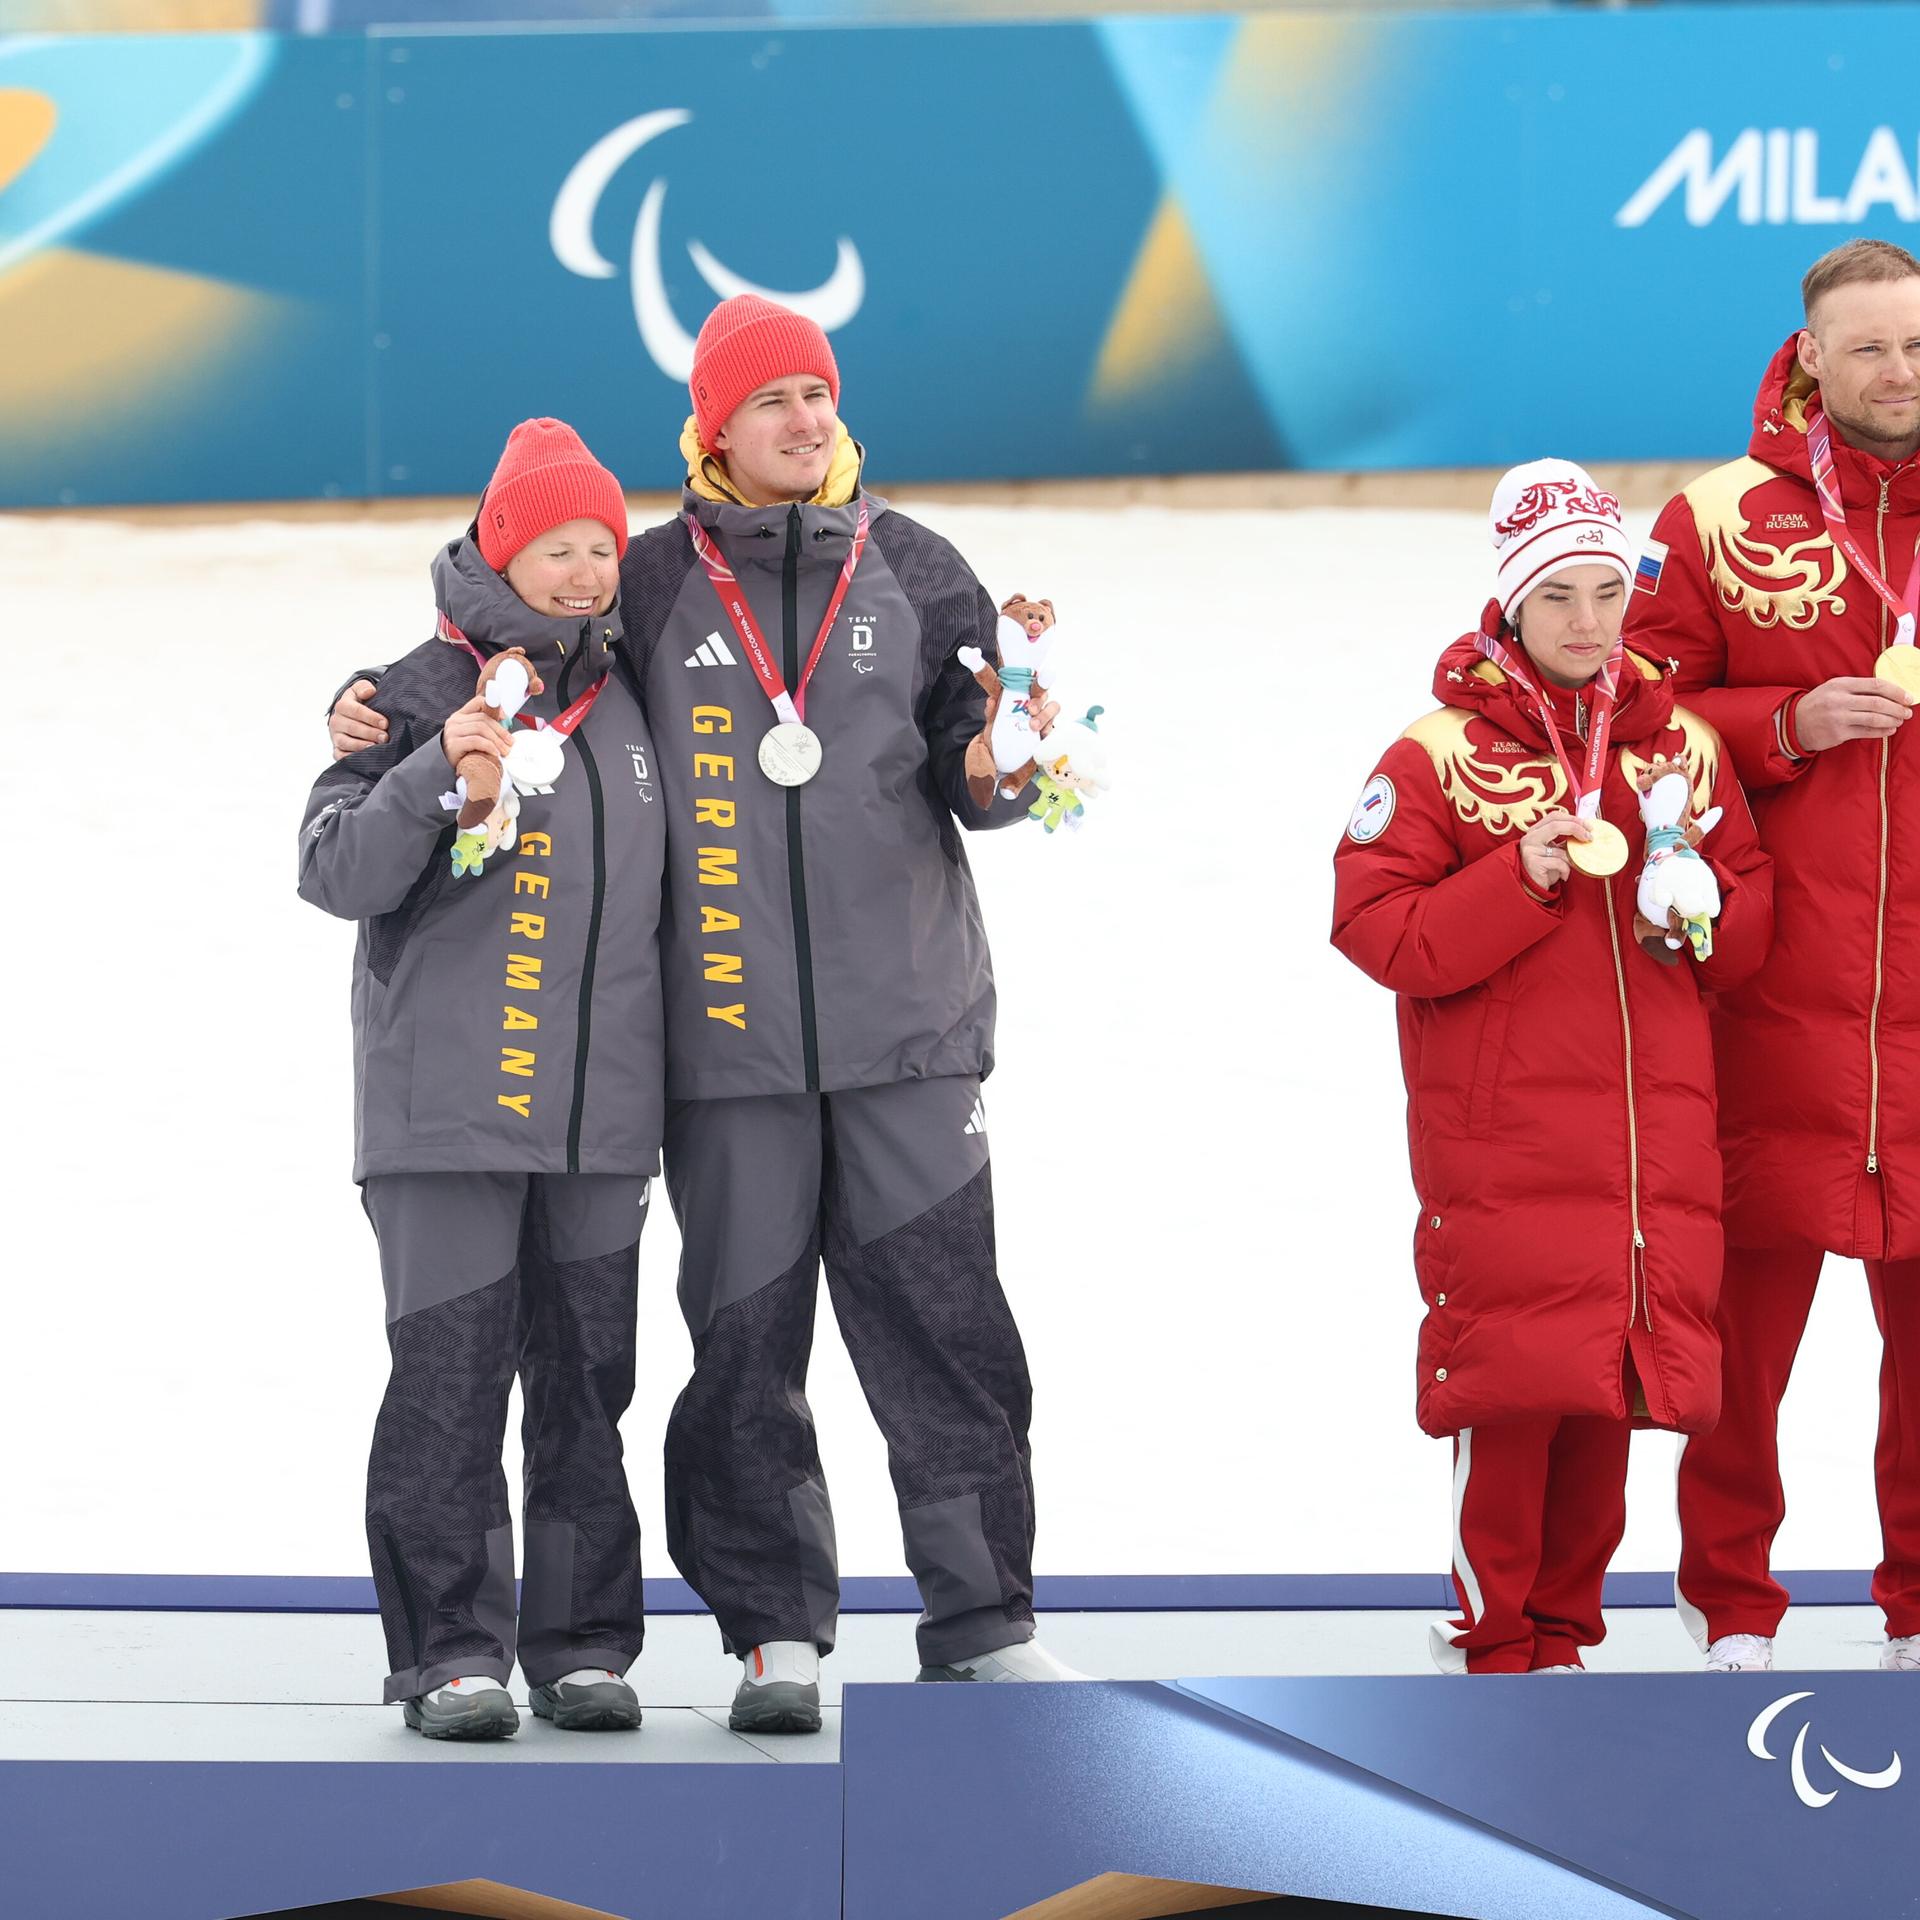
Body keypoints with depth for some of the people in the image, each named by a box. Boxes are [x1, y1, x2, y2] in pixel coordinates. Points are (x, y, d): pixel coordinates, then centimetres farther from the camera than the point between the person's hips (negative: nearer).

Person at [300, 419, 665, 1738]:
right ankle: (455, 1652, -3)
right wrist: (435, 774, -25)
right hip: (447, 1108, -5)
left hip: (601, 1112, 5)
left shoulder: (627, 704, 13)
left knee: (587, 1381, 6)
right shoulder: (423, 697, -3)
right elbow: (339, 873, -11)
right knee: (451, 1380, -6)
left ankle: (585, 1643, 12)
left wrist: (672, 1074, 21)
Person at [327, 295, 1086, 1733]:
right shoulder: (654, 586, 7)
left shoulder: (907, 568, 9)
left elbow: (969, 741, 11)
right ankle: (775, 1628, 9)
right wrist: (378, 708, 2)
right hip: (727, 1027, 0)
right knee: (745, 1333, 1)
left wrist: (989, 762, -12)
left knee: (942, 1319, -2)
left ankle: (982, 1623, 5)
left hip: (905, 1021, 0)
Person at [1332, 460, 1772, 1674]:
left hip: (1654, 1127, 4)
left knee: (1613, 1381, 6)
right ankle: (1496, 1640, 5)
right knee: (1511, 1383, -7)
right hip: (1498, 1132, -4)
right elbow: (1377, 927, -8)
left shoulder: (1685, 745, 11)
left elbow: (1753, 922, 15)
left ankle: (1564, 1625, 19)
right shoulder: (1441, 754, -2)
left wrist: (1700, 911, -7)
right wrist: (1520, 883, -18)